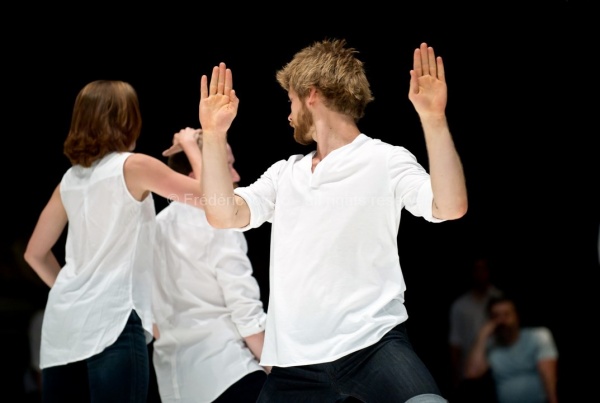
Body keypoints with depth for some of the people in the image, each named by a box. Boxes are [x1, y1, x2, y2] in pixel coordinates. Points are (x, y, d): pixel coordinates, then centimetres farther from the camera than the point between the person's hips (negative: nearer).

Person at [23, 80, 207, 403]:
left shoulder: (70, 178, 15)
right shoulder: (134, 166, -3)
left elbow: (35, 254, 22)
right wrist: (190, 145, 13)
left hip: (64, 319, 7)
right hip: (111, 320, -6)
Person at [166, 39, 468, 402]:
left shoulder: (385, 160, 1)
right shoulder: (285, 173, 19)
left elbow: (450, 207, -13)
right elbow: (224, 216, 9)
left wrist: (434, 120, -23)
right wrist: (214, 135, 2)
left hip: (371, 345, -6)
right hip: (296, 360, 6)